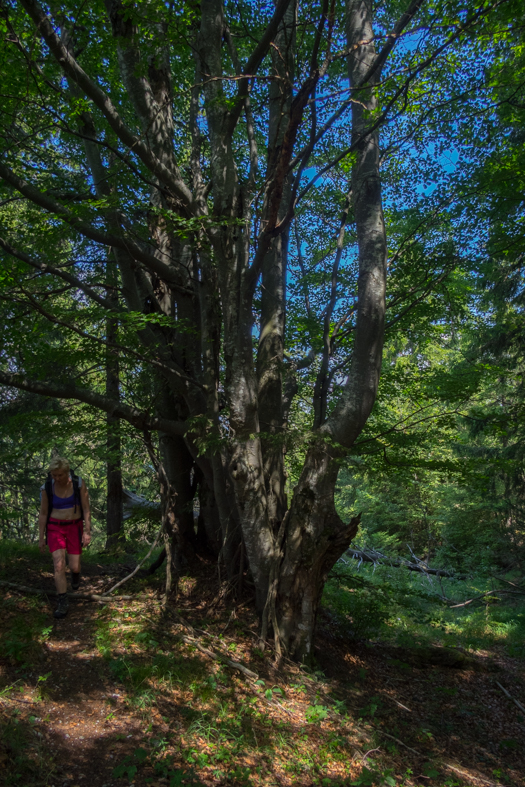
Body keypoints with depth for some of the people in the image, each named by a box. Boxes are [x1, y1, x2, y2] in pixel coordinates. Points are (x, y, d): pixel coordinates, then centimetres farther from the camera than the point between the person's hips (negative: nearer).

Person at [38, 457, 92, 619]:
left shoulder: (79, 484, -13)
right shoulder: (46, 488, -10)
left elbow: (86, 509, -9)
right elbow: (43, 514, -1)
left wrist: (87, 532, -14)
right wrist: (41, 538, 1)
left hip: (74, 528, 0)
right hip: (55, 528, 0)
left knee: (74, 566, 0)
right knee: (59, 565, -13)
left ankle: (75, 573, 38)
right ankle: (63, 602, -2)